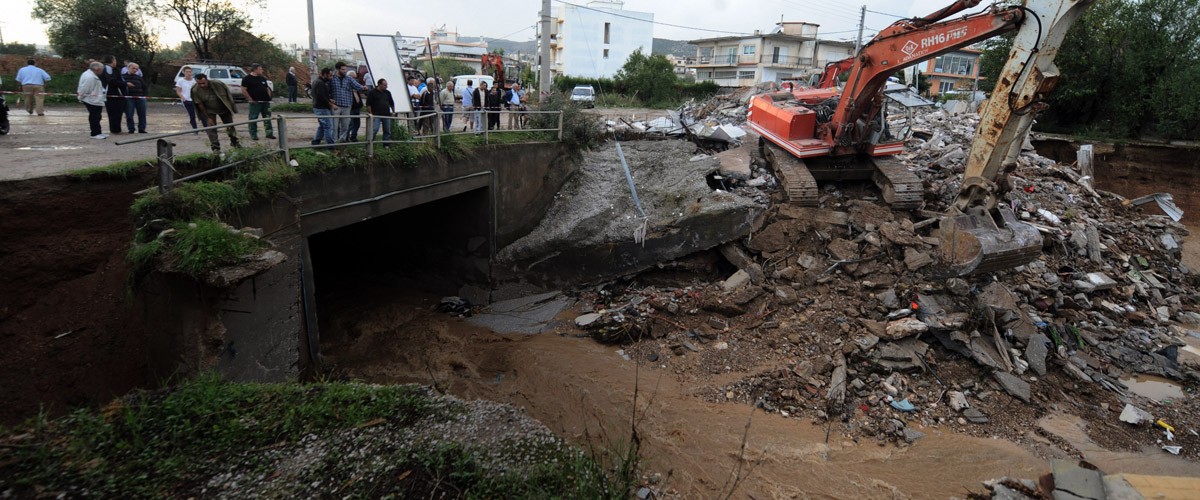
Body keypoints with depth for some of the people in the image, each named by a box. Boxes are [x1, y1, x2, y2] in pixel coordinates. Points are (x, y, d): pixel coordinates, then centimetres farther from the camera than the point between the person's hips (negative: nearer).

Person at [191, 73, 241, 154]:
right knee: (211, 128, -8)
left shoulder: (218, 84, -25)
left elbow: (228, 95, -11)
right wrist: (207, 118, -14)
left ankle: (234, 142, 33)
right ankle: (215, 148, -2)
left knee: (230, 125, 11)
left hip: (224, 108, 0)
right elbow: (200, 105, -15)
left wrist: (231, 108, -6)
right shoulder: (195, 90, -22)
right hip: (209, 111, 0)